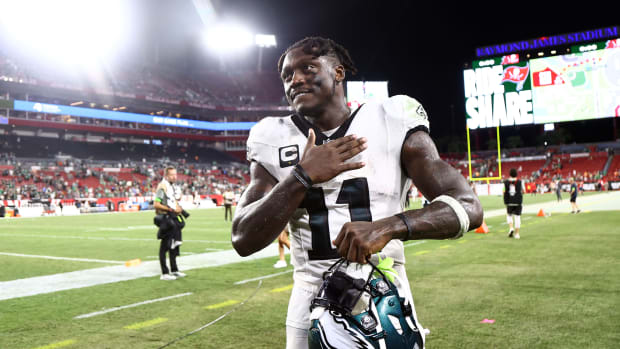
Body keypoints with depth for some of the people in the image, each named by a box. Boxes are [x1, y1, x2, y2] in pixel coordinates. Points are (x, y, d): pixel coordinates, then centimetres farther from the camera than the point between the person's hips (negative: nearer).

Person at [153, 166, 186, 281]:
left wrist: (178, 208, 9)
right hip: (165, 219, -10)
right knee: (164, 246, -4)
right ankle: (164, 273, 2)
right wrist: (171, 209, -20)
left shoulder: (171, 186, 15)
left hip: (173, 219, 10)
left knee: (174, 245, 16)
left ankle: (174, 270, 27)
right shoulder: (162, 187, -15)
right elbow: (156, 204, -22)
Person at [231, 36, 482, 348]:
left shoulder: (391, 124, -5)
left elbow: (468, 207, -12)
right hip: (311, 309, 1)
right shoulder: (274, 141, 0)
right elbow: (243, 241, -6)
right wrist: (303, 176, -17)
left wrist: (388, 227, -28)